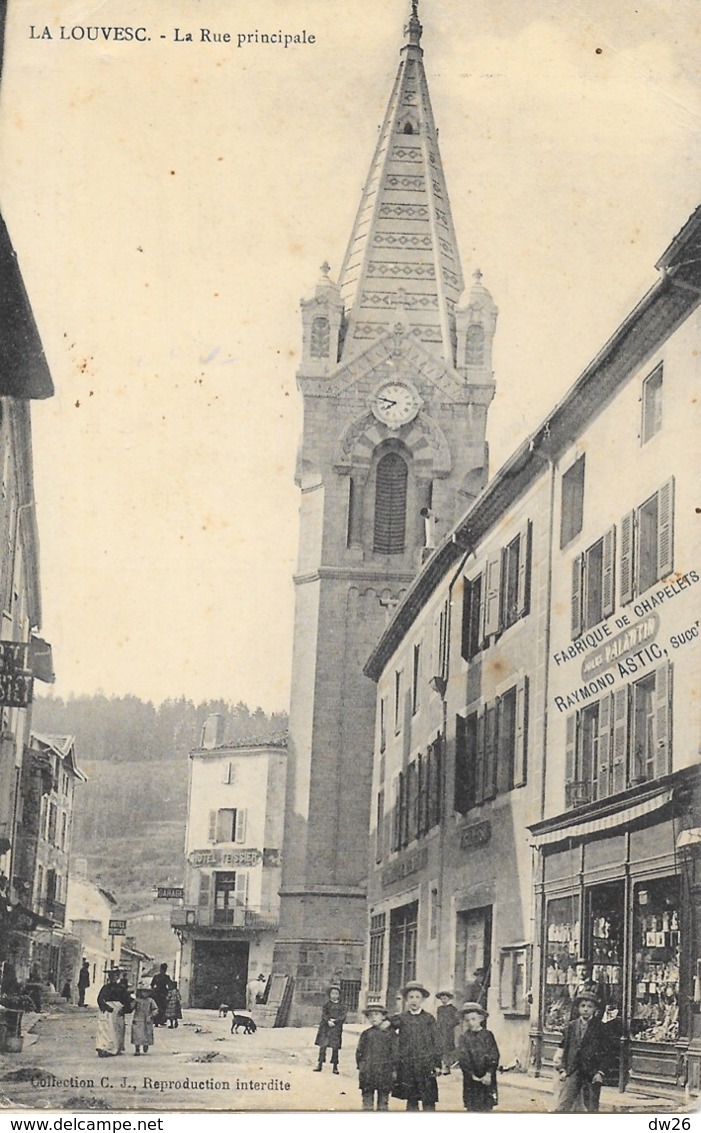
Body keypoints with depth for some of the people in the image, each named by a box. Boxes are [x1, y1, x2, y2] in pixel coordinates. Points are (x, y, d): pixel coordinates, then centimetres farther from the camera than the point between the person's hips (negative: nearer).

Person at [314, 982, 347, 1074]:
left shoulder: (340, 1005, 5)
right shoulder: (327, 1004, 4)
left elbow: (343, 1016, -2)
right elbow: (323, 1014, -2)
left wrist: (335, 1021, -15)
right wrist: (328, 1021, -18)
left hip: (336, 1028, 0)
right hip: (325, 1027, 0)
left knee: (335, 1047, 2)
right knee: (323, 1045, -3)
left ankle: (335, 1066, 9)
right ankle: (320, 1064, 5)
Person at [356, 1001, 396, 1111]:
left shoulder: (390, 1034, 1)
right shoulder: (366, 1034, 5)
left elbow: (394, 1052, 2)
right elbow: (359, 1051, 9)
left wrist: (394, 1069, -1)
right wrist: (361, 1065, 1)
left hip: (384, 1072, -1)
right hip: (368, 1072, 1)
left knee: (383, 1099, 5)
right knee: (367, 1098, 4)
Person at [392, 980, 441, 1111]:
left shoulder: (429, 1019, 3)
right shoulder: (401, 1019, 3)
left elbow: (436, 1042, 3)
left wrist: (437, 1063, 0)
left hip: (426, 1065, -1)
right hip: (407, 1065, 1)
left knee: (428, 1100, -4)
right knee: (411, 1100, 8)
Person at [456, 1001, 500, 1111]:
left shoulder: (488, 1035, 2)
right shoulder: (464, 1038, 1)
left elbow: (494, 1056, -3)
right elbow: (463, 1058, -5)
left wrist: (488, 1074, -13)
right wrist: (473, 1075, -13)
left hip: (487, 1078, 0)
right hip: (471, 1078, 0)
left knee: (486, 1107, 1)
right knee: (472, 1108, 0)